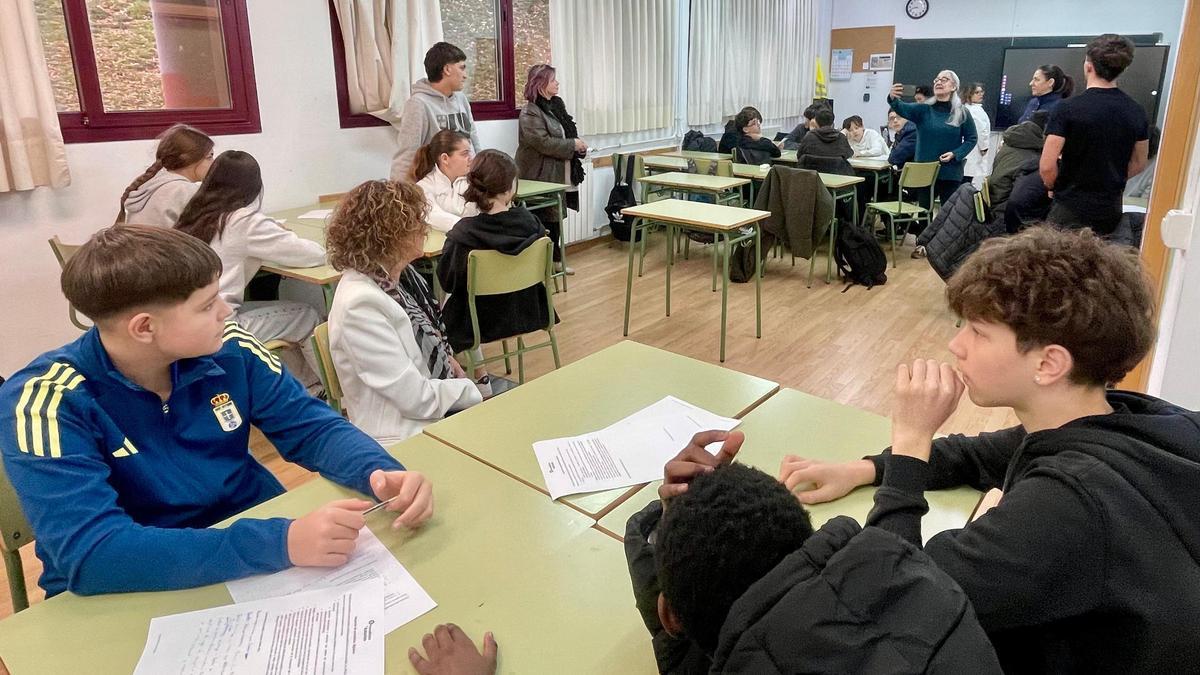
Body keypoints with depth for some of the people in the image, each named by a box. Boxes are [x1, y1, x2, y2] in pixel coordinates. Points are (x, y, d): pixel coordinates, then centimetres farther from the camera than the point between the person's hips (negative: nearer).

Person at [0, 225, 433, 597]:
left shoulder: (228, 351, -7)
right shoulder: (46, 401, -18)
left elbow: (313, 428, -1)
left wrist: (380, 472, -23)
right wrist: (280, 544, -38)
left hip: (258, 535, 3)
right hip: (134, 597, -2)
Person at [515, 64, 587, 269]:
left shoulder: (557, 104, 12)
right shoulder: (530, 112, -15)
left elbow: (566, 134, 21)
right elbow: (543, 142, -25)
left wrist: (578, 145, 0)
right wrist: (572, 145, -19)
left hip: (559, 175, 8)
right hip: (542, 177, -8)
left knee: (556, 218, 15)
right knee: (543, 221, -1)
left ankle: (555, 259, 27)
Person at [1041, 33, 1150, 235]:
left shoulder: (1068, 108, -14)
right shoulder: (1136, 112, 4)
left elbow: (1047, 166, -17)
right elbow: (1138, 164, 14)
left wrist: (1054, 188, 1)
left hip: (1071, 210, -5)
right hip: (1111, 209, 6)